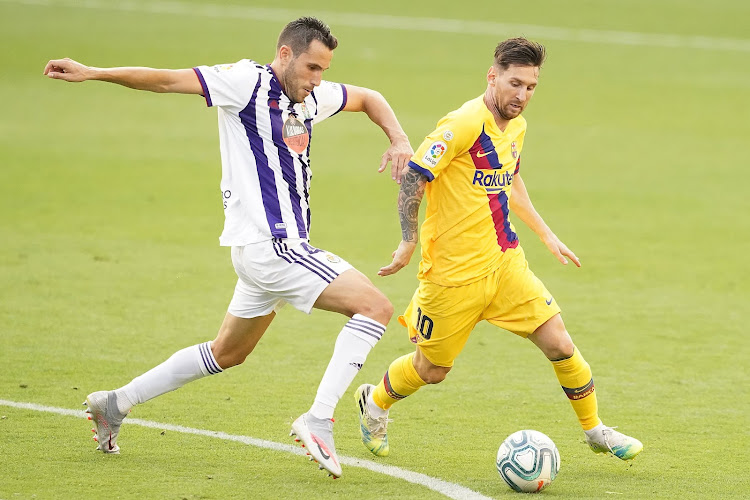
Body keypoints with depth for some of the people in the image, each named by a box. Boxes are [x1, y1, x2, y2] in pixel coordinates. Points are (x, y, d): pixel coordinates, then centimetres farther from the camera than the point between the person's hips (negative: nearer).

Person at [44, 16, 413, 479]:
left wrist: (399, 140, 11)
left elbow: (368, 98, 28)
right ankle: (319, 420, -20)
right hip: (267, 245, -10)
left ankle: (116, 403, 30)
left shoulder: (312, 97, 12)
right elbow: (168, 81, -12)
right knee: (376, 306, -16)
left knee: (227, 354, 23)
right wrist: (94, 74, -17)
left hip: (282, 246, 10)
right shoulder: (247, 83, -11)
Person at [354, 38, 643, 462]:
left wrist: (546, 235, 26)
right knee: (432, 370, 8)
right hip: (454, 275, -6)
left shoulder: (516, 127, 7)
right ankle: (375, 403, 38)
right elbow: (413, 177, -19)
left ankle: (595, 430, 14)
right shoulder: (464, 124, -20)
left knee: (560, 344, -4)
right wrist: (409, 242, -22)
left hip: (506, 264, 6)